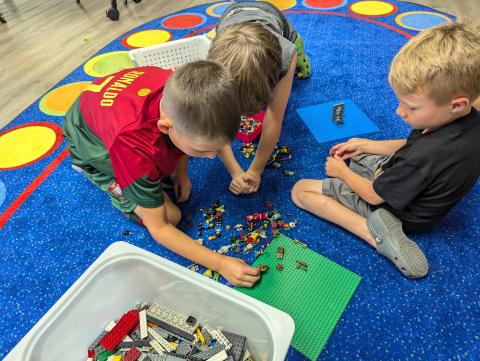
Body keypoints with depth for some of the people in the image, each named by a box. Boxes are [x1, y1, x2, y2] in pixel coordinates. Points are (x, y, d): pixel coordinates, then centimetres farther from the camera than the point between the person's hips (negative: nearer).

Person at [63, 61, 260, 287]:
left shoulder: (185, 89, -33)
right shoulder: (133, 146, -45)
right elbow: (159, 228, -31)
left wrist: (181, 171, -9)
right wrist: (219, 263, -35)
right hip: (91, 143, -5)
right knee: (171, 215, -15)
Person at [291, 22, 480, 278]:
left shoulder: (426, 156, -40)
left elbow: (374, 195, -23)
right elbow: (413, 146, 5)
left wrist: (341, 171, -6)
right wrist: (365, 145, 1)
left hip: (393, 210, -8)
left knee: (300, 190, -9)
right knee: (346, 158, 25)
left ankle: (376, 233, -18)